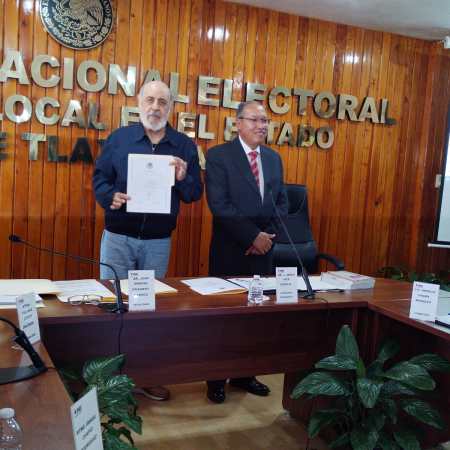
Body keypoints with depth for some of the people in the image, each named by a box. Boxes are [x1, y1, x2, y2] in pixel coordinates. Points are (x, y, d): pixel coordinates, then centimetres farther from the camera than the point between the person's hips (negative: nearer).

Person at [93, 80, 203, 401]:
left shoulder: (185, 146, 2)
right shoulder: (119, 138, 0)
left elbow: (194, 195, 2)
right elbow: (99, 178, 2)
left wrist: (183, 178, -18)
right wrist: (110, 197, -19)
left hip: (159, 241, 1)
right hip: (118, 237, -1)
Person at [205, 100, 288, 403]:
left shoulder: (273, 158, 11)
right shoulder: (219, 156, -7)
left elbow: (282, 202, 10)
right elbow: (219, 205, -16)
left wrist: (268, 236, -6)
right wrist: (253, 236, -17)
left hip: (263, 250, 5)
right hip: (230, 251, -5)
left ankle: (244, 374, 27)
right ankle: (216, 379, 21)